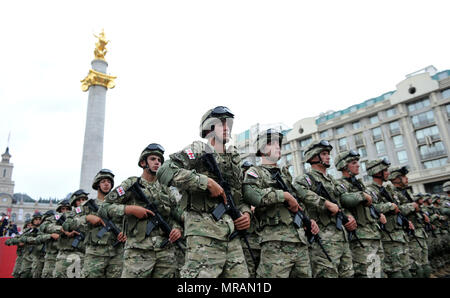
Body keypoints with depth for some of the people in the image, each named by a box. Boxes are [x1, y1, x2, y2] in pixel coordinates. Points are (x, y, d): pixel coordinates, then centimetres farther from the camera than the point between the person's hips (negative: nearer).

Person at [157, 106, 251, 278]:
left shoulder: (234, 159, 23)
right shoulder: (198, 150, 1)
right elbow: (165, 172, -14)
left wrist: (246, 213, 6)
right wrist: (206, 181, -16)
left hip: (232, 235, 7)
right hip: (204, 233, -7)